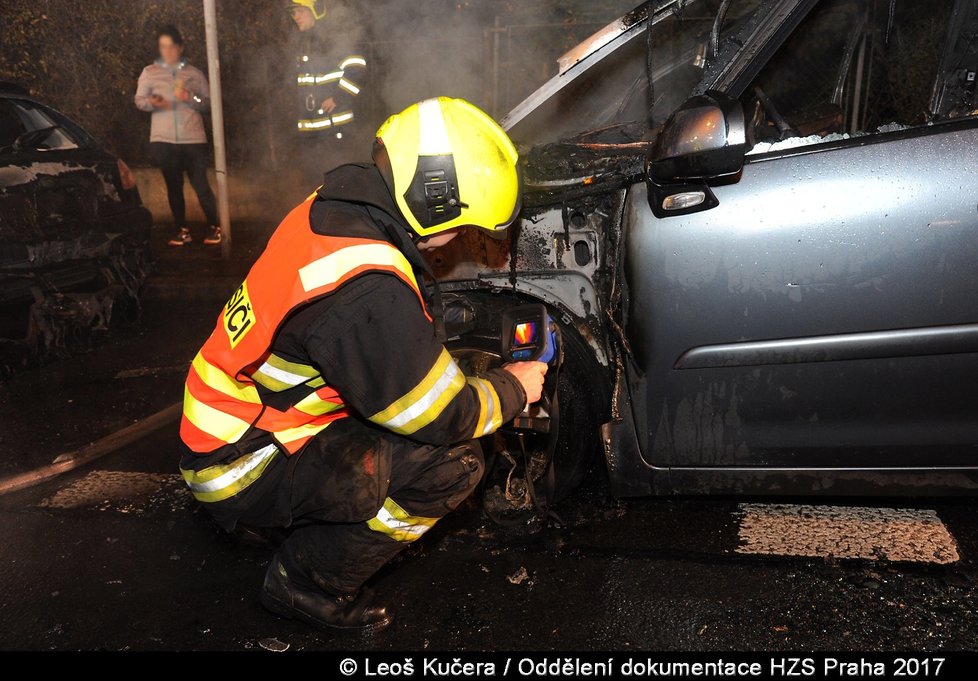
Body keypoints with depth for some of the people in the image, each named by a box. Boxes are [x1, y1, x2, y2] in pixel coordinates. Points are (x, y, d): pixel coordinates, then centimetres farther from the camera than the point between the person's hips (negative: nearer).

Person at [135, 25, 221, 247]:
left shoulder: (194, 73, 9)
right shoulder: (150, 72, 10)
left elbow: (208, 102, 8)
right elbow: (139, 100, 8)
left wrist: (191, 99, -12)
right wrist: (152, 102, -14)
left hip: (193, 138, -1)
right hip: (163, 139, 2)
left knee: (200, 183, -4)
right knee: (173, 186, 7)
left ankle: (214, 228, 8)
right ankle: (182, 231, 15)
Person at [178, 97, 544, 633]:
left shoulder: (331, 211, -3)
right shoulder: (368, 290, -32)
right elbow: (443, 417, -21)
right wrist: (512, 388, -3)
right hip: (242, 473, -9)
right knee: (452, 462, -17)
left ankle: (276, 518, 17)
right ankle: (307, 583, 1)